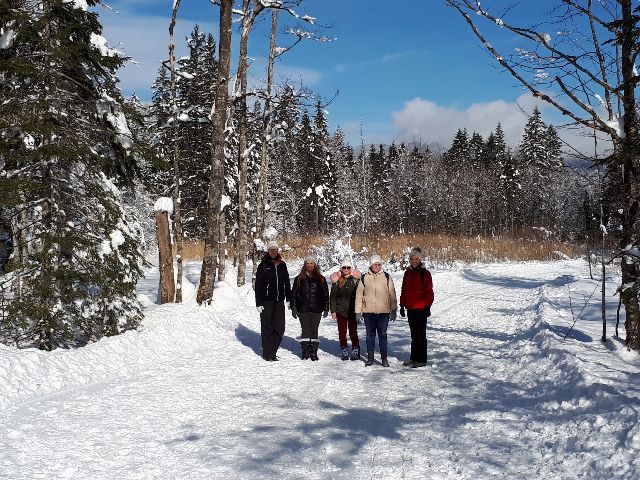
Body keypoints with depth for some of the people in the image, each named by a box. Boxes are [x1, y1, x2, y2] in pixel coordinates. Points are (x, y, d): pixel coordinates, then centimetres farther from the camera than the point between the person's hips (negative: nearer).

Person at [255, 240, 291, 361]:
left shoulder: (282, 265, 11)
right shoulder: (263, 265, -1)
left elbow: (287, 283, 16)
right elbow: (258, 285, -3)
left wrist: (289, 298, 11)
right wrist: (259, 303, -9)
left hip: (279, 301, 4)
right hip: (267, 301, -4)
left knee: (279, 328, 3)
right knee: (267, 328, 0)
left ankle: (273, 351, 14)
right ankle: (267, 354, 8)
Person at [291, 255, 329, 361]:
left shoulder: (321, 279, 7)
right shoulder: (299, 279, 8)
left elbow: (325, 294, 9)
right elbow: (294, 293, 10)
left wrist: (326, 309, 5)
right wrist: (293, 308, 3)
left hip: (316, 310, 0)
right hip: (303, 310, 0)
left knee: (314, 331, 0)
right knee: (305, 331, 1)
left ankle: (314, 352, 6)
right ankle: (305, 352, 9)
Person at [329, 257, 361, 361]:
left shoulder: (355, 279, 1)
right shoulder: (337, 280, 3)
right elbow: (332, 296, 5)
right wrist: (333, 310, 0)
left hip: (352, 310, -1)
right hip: (340, 310, 1)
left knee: (353, 331, 1)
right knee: (342, 331, 6)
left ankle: (355, 352, 10)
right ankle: (344, 352, 14)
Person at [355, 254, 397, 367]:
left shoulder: (386, 277, 5)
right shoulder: (364, 277, 4)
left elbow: (392, 294, 7)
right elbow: (359, 295, 7)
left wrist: (393, 310, 5)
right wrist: (358, 311, 5)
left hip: (383, 311, -1)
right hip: (368, 311, 1)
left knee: (382, 334, 0)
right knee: (370, 334, 8)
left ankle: (384, 358, 7)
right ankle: (370, 358, 16)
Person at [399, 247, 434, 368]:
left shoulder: (425, 273, -6)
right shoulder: (408, 273, 11)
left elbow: (429, 291, -8)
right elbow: (404, 290, 16)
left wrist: (428, 306, -13)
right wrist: (402, 305, 14)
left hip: (421, 308, -6)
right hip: (410, 308, 6)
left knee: (420, 334, -1)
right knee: (414, 334, 14)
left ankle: (421, 360, 5)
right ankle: (414, 357, 22)